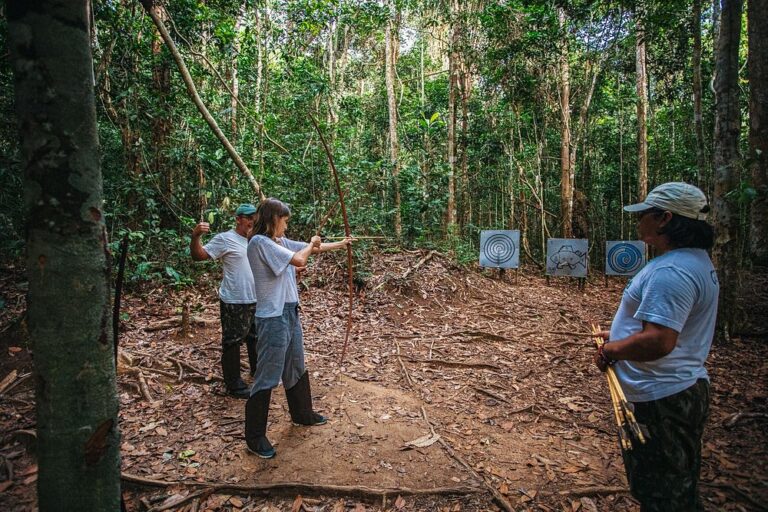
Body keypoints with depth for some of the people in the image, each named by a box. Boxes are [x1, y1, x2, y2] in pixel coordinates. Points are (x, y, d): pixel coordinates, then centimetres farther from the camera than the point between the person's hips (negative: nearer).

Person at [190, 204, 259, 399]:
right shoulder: (224, 239, -12)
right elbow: (198, 255, -15)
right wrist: (195, 236, -33)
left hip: (257, 300, 8)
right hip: (234, 302, -7)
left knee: (257, 338, 23)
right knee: (232, 343, 3)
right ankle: (234, 385, 16)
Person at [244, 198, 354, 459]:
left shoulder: (279, 241, 9)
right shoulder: (260, 242, -18)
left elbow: (313, 249, 19)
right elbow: (299, 259, -22)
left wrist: (340, 243, 26)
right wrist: (311, 243, -3)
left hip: (289, 313, 9)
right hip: (273, 318, -9)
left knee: (296, 367, 23)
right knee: (267, 377, 0)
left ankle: (302, 414, 42)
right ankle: (255, 438, 14)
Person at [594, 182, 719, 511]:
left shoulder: (670, 272, -26)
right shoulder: (698, 260, 9)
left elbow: (657, 342, -33)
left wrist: (610, 350, -17)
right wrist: (621, 337, 14)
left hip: (659, 400, -11)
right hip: (687, 390, 11)